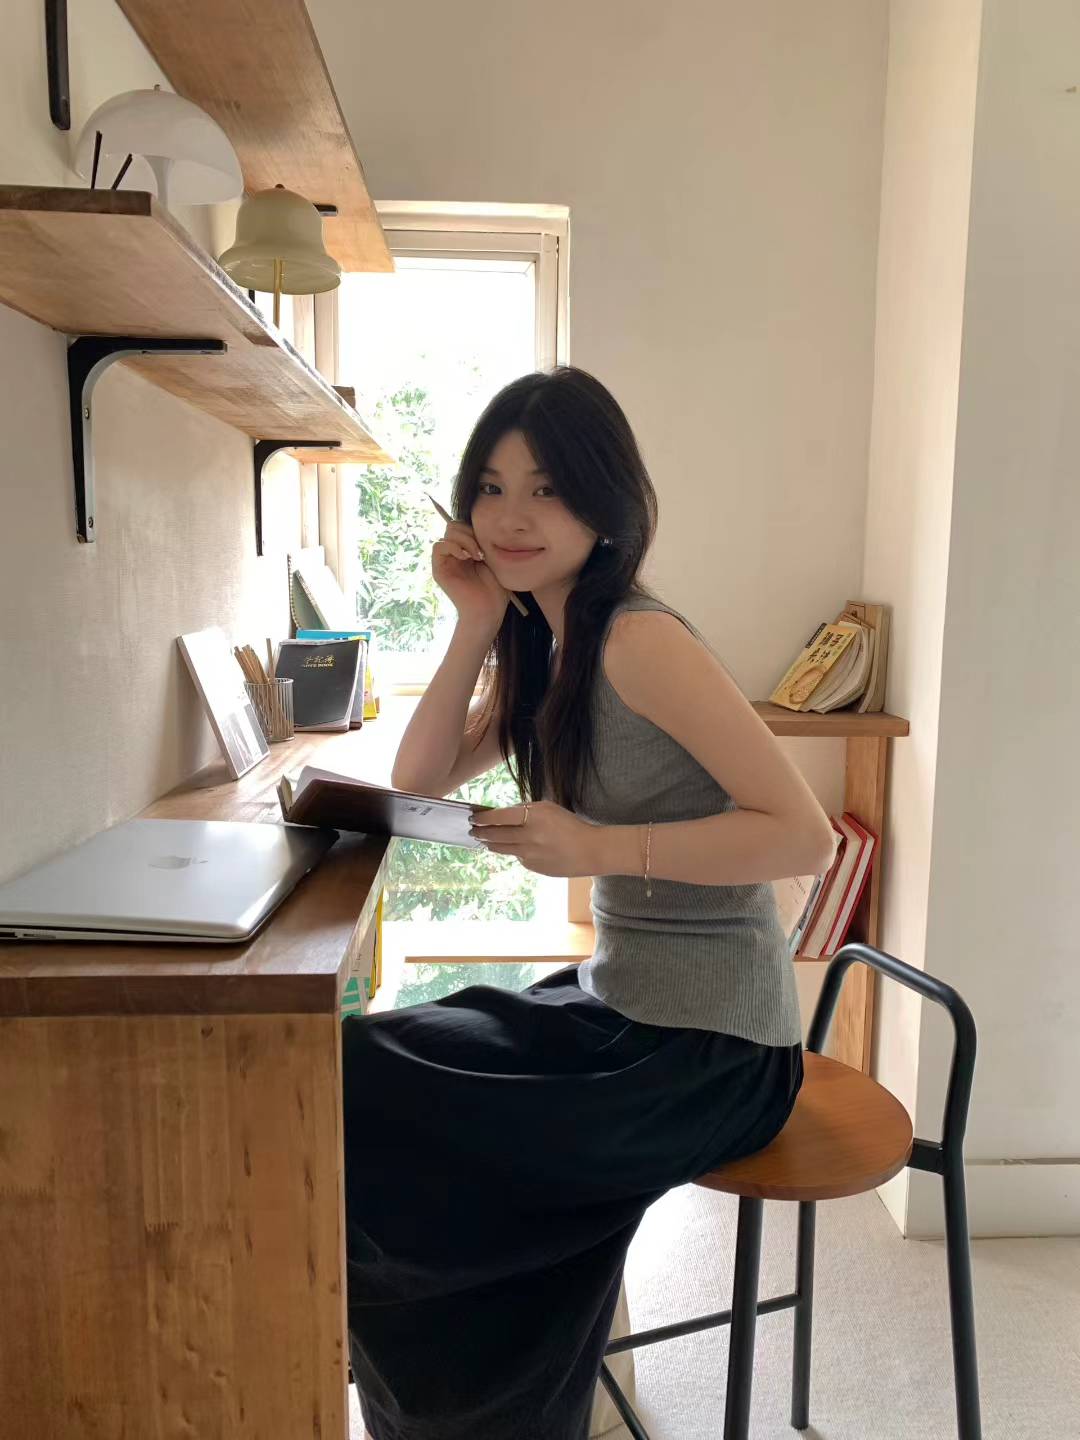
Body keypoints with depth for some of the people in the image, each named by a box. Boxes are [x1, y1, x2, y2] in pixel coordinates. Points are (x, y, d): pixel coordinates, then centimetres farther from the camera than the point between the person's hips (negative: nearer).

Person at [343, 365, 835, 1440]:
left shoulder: (638, 639, -20)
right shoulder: (545, 643, 7)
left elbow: (805, 833, -23)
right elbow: (417, 783, 4)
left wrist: (600, 846, -29)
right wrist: (476, 623, -5)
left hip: (707, 1050, -8)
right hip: (624, 1004, 8)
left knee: (358, 1103, -4)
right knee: (364, 1065, 12)